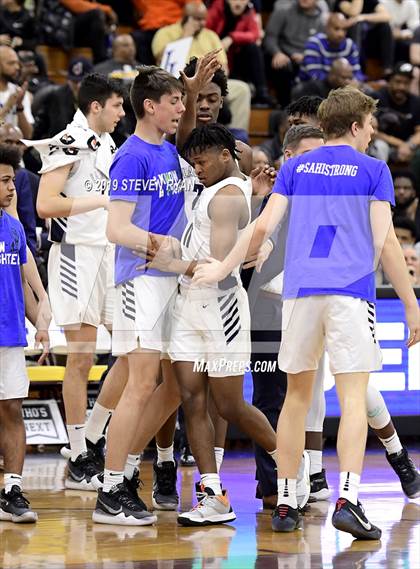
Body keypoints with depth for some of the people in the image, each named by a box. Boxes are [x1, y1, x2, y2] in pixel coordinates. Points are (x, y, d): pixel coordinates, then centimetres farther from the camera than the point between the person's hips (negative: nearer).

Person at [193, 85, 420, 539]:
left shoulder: (295, 168, 13)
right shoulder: (372, 170, 3)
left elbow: (263, 227, 5)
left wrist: (222, 268, 15)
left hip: (299, 290, 4)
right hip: (351, 292, -4)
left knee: (297, 395, 12)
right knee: (353, 398, -7)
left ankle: (285, 503, 12)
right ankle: (347, 500, -21)